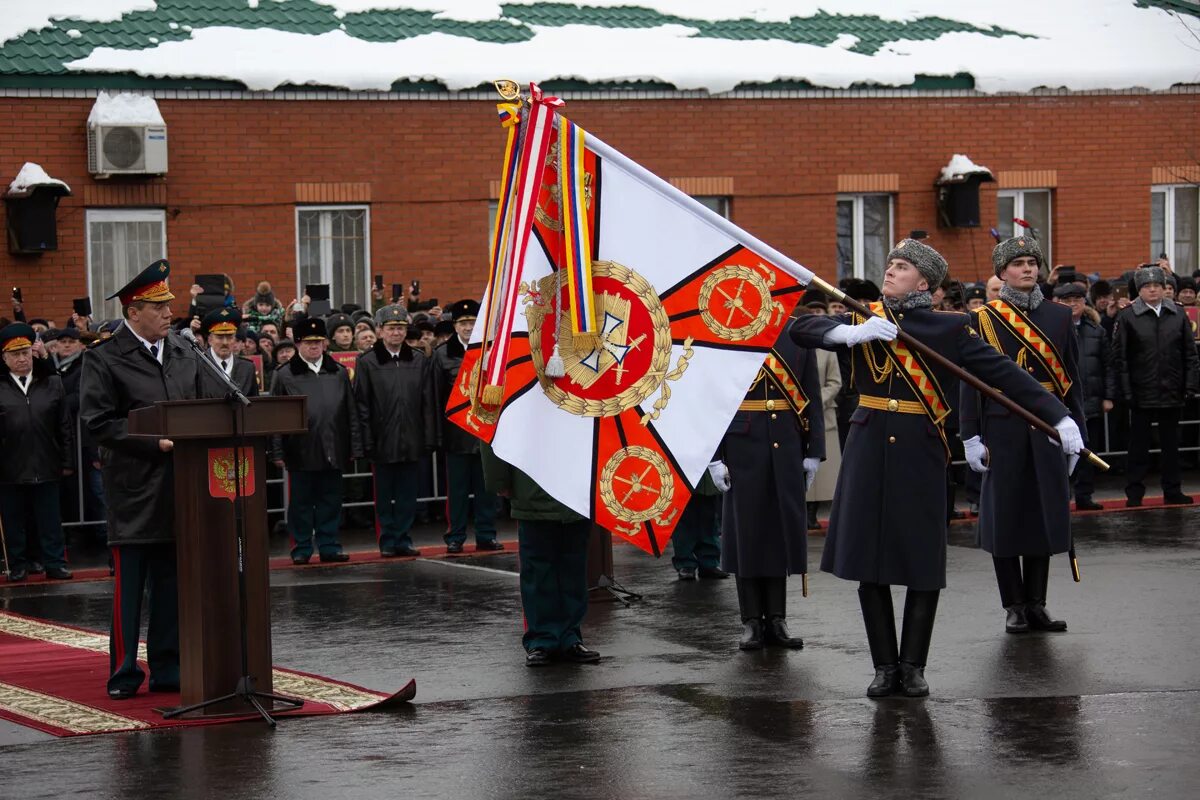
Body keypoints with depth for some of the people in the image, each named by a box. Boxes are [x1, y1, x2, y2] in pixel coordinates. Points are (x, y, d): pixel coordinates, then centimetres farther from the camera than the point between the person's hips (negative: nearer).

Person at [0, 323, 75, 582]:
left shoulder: (52, 384, 4)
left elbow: (66, 426, 6)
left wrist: (68, 462, 3)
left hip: (45, 467, 1)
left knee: (50, 520, 6)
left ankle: (55, 563, 13)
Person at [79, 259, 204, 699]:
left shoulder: (183, 352, 12)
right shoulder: (103, 358, -7)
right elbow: (97, 422, -12)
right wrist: (155, 443, -17)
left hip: (179, 483, 5)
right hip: (132, 486, -5)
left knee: (173, 581, 10)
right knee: (128, 584, -1)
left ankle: (168, 670, 17)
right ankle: (123, 673, 7)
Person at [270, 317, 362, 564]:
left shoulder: (338, 373, 10)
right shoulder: (284, 375, 1)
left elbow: (351, 413, 11)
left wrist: (355, 447, 6)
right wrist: (277, 452, -6)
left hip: (333, 451, 3)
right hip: (301, 451, -3)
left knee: (330, 501, 7)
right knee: (301, 502, 4)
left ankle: (329, 546, 15)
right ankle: (301, 549, 11)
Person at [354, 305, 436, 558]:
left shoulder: (420, 361, 8)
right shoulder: (367, 362, 0)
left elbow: (428, 403, 7)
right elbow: (361, 404, -2)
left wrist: (429, 438, 1)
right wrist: (367, 441, -8)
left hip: (411, 442, 2)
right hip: (383, 440, -2)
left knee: (407, 494, 6)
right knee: (385, 495, 4)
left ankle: (403, 539, 13)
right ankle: (388, 541, 11)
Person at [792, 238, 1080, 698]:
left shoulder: (949, 328, 0)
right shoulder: (864, 320, 8)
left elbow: (1003, 373, -4)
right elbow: (800, 330, -2)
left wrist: (1058, 418, -11)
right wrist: (853, 333, -19)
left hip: (920, 454, -2)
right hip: (868, 450, 2)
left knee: (924, 564, 1)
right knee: (869, 561, 4)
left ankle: (913, 665, 13)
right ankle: (884, 666, 13)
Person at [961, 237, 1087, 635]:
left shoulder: (1059, 317, 9)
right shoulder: (983, 319, 0)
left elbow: (1072, 379, 11)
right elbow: (971, 381, -1)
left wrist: (1076, 432, 7)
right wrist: (972, 437, -6)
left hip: (1048, 432, 3)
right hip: (1003, 432, -3)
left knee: (1044, 513, 5)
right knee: (1005, 516, 1)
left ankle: (1036, 604, 15)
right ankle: (1014, 606, 11)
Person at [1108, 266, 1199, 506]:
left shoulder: (1178, 315, 4)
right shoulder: (1127, 317, -5)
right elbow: (1119, 357, -6)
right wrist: (1125, 390, -11)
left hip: (1172, 393, 3)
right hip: (1141, 393, -3)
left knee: (1171, 443, 11)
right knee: (1139, 444, 4)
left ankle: (1172, 491, 18)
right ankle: (1134, 493, 10)